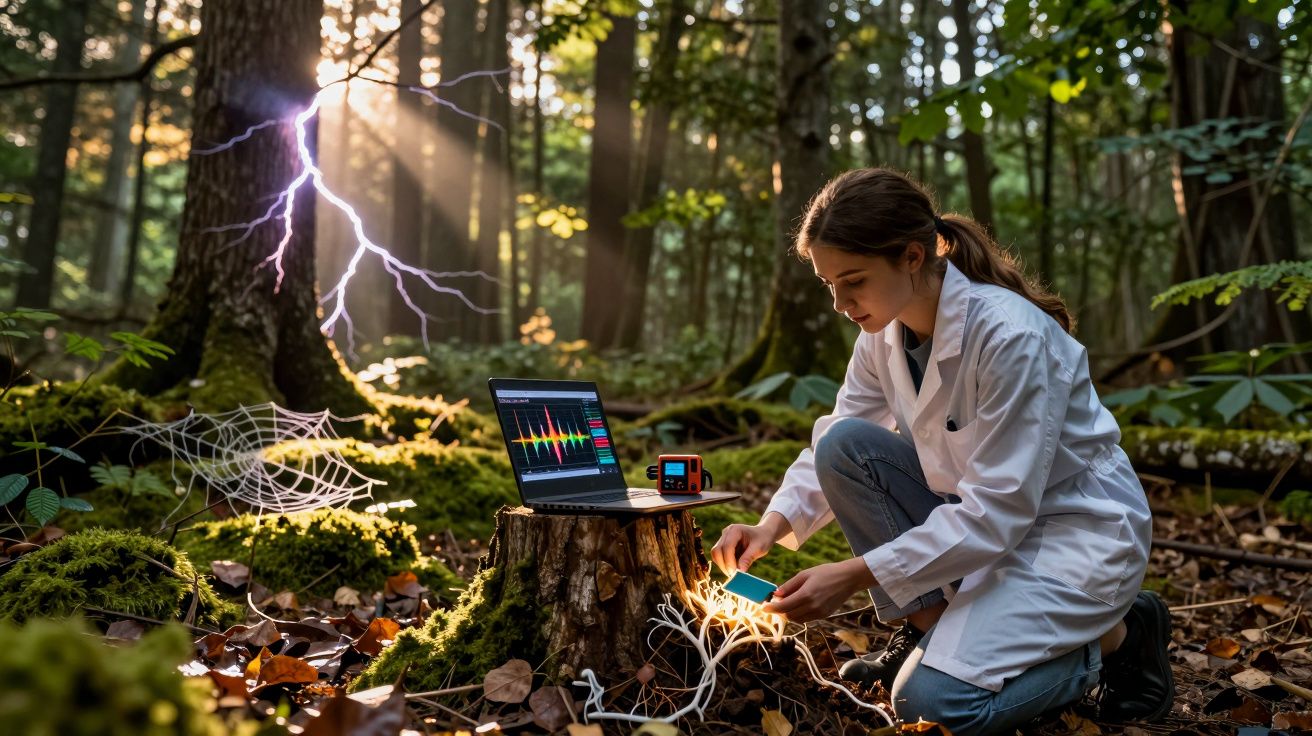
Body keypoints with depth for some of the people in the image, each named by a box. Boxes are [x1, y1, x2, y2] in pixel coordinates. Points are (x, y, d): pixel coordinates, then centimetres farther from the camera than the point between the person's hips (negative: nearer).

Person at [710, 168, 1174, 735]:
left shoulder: (1011, 335, -28)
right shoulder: (884, 334, -5)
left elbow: (998, 510, -29)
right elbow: (832, 445, 1)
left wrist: (855, 576, -31)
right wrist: (771, 527, -17)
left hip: (1076, 532, -7)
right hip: (987, 518, 7)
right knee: (843, 446, -14)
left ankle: (1116, 635, 3)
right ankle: (926, 625, 0)